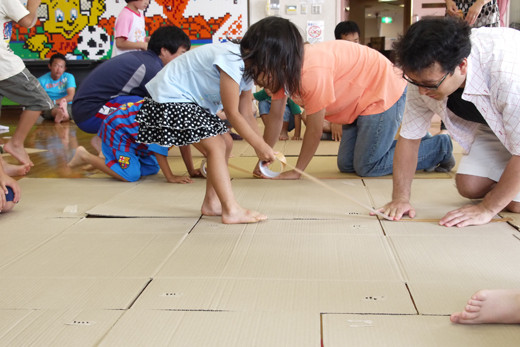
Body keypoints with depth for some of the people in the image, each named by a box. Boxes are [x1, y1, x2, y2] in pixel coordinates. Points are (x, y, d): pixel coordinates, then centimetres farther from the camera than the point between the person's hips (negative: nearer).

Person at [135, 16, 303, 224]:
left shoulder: (248, 69, 3)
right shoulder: (231, 61, -28)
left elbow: (246, 115, 5)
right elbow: (232, 114, -22)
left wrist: (263, 148, -3)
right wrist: (260, 146, -14)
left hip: (191, 101, 10)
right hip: (169, 99, -10)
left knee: (225, 144, 9)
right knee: (216, 146, -17)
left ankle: (211, 203, 17)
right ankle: (231, 210, -17)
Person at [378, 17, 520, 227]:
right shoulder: (424, 75, -23)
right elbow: (409, 137, -12)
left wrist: (487, 209, -28)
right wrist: (400, 198, -19)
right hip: (493, 124, 5)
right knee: (470, 187, -8)